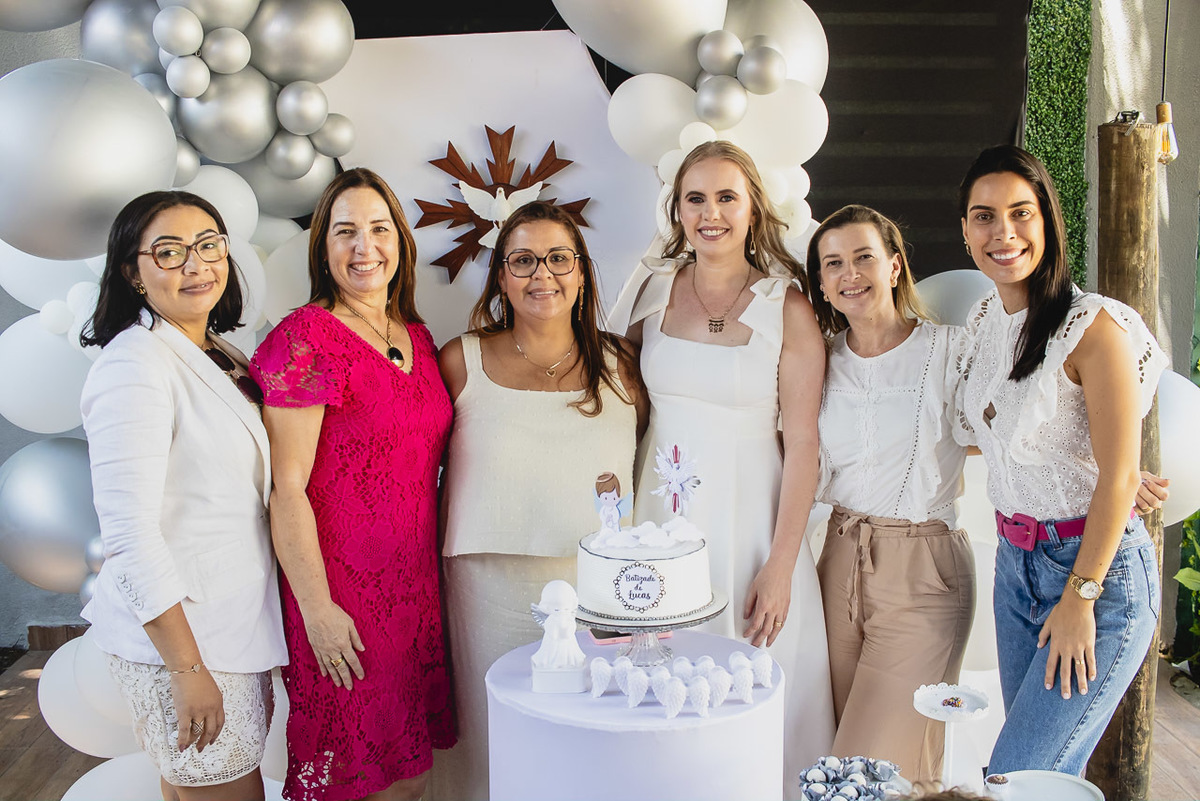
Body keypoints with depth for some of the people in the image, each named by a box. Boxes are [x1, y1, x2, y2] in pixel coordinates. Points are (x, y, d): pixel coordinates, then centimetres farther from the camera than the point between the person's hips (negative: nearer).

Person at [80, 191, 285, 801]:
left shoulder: (222, 358, 11)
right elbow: (129, 533, -21)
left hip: (236, 627, 8)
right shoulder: (134, 362, -16)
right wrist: (187, 669, -21)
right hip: (177, 637, -8)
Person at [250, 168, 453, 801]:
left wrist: (437, 571, 14)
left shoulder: (417, 337, 10)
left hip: (415, 586, 7)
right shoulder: (305, 337, -12)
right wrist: (317, 607, -16)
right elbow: (286, 487, -15)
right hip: (343, 592, -6)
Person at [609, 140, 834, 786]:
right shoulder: (654, 288, 4)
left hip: (749, 515, -3)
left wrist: (781, 566, -11)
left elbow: (803, 443, -7)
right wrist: (623, 510, 2)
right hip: (659, 513, 3)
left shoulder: (787, 308, -6)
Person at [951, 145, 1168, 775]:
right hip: (1015, 561, 7)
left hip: (1098, 566, -7)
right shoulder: (981, 324, 6)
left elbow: (1120, 476, -16)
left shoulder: (1093, 327, -16)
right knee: (1044, 768, 15)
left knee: (1018, 778, -5)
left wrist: (1080, 596, -14)